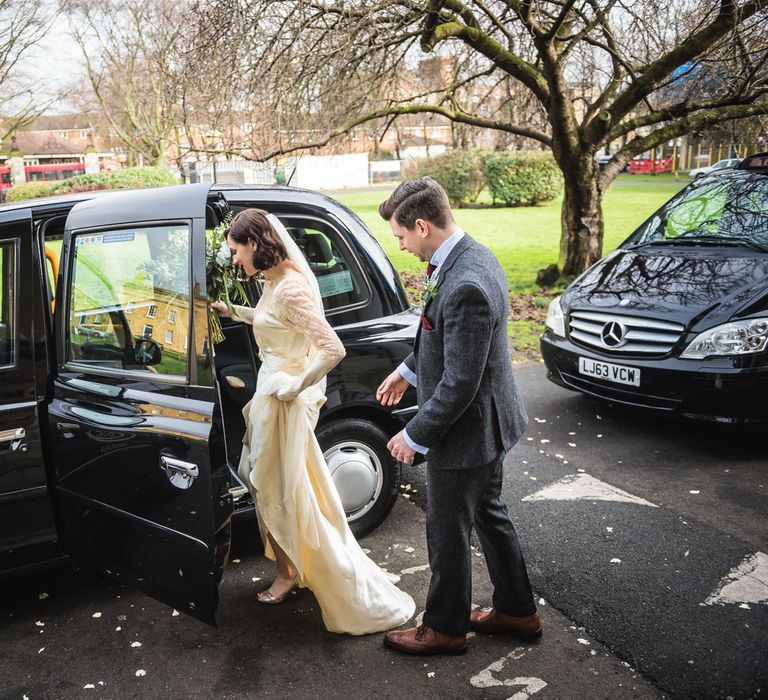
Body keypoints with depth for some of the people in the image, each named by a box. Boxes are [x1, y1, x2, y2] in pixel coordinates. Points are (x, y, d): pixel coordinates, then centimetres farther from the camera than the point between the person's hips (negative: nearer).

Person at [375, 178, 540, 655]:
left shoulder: (465, 286, -32)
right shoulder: (472, 256, 1)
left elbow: (460, 384, -28)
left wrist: (415, 436, -18)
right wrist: (408, 370, 21)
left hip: (467, 431, -10)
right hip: (489, 421, 10)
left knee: (448, 534, 10)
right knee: (489, 514, 24)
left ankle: (445, 628, 33)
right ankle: (517, 611, 42)